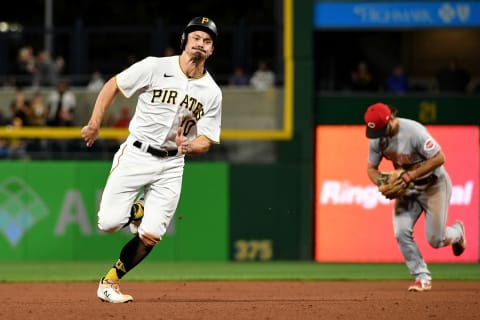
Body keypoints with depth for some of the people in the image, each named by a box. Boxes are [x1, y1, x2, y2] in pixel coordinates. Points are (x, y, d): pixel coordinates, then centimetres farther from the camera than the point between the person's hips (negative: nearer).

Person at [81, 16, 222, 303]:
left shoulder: (212, 93, 1)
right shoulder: (155, 67, -7)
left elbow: (206, 141, 3)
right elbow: (113, 85, 2)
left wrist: (188, 146, -20)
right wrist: (95, 124, -6)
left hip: (171, 165, 2)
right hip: (136, 155, -2)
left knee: (150, 236, -10)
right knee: (109, 223, -13)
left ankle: (110, 282, 11)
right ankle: (136, 211, 23)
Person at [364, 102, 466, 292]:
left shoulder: (414, 131, -31)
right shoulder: (376, 138, -11)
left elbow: (439, 158, -28)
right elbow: (372, 168, 1)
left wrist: (412, 175, -33)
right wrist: (382, 184, -20)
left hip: (434, 184, -5)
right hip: (408, 187, 5)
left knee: (435, 240, -2)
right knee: (401, 232, -12)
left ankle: (456, 232, 34)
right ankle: (422, 278, 2)